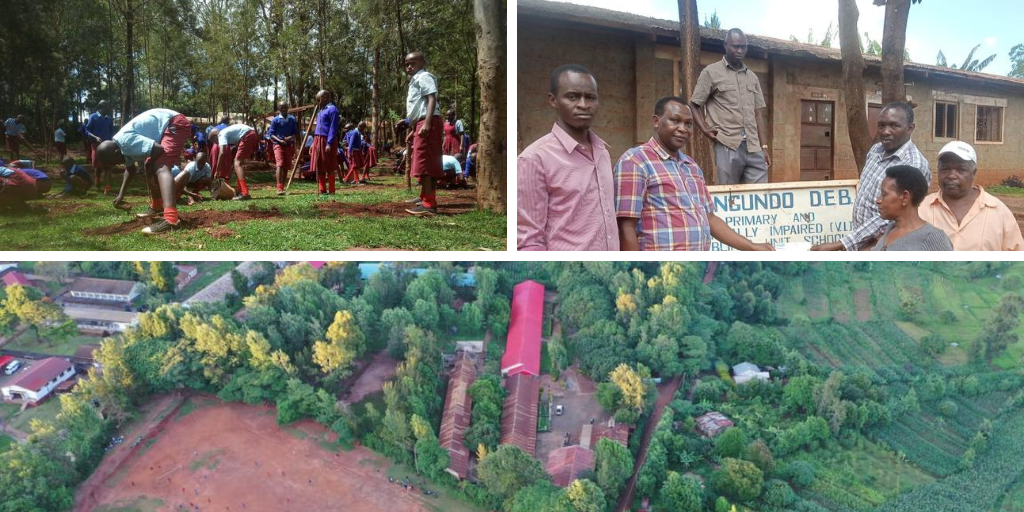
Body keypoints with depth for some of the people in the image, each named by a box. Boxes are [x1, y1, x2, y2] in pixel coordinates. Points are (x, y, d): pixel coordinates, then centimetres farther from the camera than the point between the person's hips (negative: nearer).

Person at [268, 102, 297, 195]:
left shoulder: (292, 119, 8)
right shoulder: (276, 120, -1)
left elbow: (295, 132, 12)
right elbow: (271, 133, -1)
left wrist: (291, 137, -9)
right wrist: (279, 140, -16)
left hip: (288, 145, 4)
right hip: (278, 144, -4)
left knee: (286, 167, 7)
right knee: (279, 165, -18)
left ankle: (282, 187, 18)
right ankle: (279, 188, -26)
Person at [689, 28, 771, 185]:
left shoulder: (752, 77, 18)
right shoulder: (711, 72, 4)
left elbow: (758, 114, 17)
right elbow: (694, 105, 6)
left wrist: (764, 147, 10)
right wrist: (705, 129, -10)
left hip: (754, 149, 4)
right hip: (727, 147, -4)